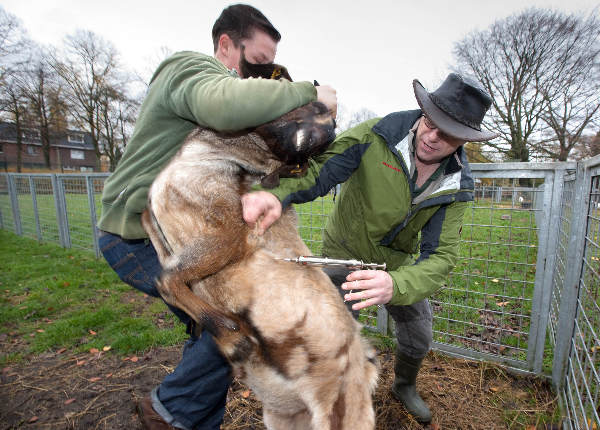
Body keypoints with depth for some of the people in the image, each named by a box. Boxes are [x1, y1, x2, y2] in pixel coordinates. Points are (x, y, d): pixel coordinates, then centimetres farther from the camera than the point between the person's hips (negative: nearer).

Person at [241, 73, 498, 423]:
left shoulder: (456, 186, -18)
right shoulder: (378, 136, -27)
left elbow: (440, 258, -24)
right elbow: (316, 171, -30)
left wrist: (395, 286, -46)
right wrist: (276, 194, -53)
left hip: (398, 262, 4)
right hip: (345, 253, -3)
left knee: (419, 339, 19)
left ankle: (405, 387, 56)